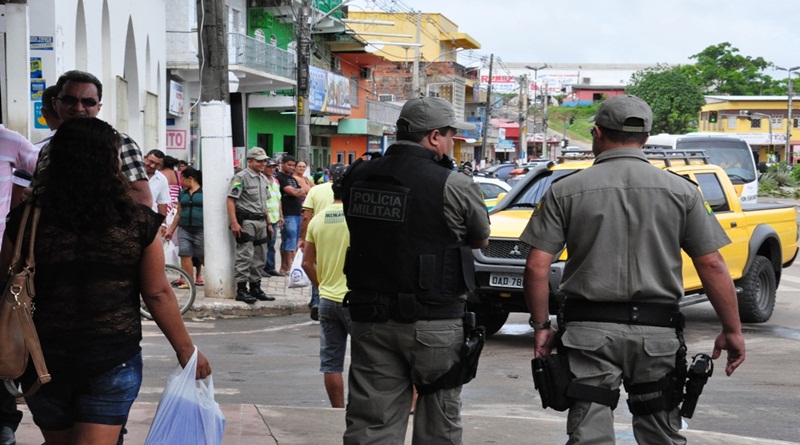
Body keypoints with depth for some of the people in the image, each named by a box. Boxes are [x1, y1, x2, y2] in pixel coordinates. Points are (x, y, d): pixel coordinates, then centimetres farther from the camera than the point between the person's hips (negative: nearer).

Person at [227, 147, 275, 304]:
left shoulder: (263, 178, 18)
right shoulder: (241, 177, -8)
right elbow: (231, 199, -14)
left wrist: (268, 223, 19)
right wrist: (234, 222, -21)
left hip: (261, 222, 8)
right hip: (246, 221, -8)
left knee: (259, 258, 11)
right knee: (245, 256, -10)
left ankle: (255, 288, 18)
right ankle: (241, 290, -8)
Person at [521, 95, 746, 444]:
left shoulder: (566, 191, 1)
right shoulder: (681, 191, 2)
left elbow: (537, 266, -4)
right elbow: (712, 266, -1)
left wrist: (541, 326, 7)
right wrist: (732, 331, 6)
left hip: (589, 330, -1)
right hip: (658, 331, 1)